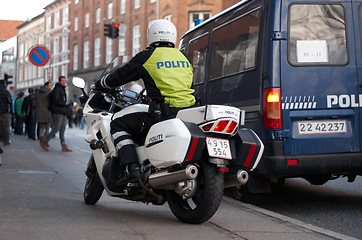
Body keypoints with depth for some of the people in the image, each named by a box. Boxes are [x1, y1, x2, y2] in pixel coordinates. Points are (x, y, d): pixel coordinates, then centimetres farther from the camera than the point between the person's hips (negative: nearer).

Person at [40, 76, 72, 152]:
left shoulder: (62, 89, 20)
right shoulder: (57, 89, -10)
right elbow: (56, 100, -19)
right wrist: (65, 104, -11)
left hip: (63, 112, 10)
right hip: (58, 112, -10)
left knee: (62, 129, 6)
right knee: (56, 129, -9)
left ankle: (64, 146, 4)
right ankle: (44, 142, 1)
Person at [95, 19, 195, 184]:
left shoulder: (148, 56, 1)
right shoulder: (183, 58, 18)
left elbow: (119, 77, 7)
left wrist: (100, 84, 27)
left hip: (163, 114, -7)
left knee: (118, 125, 6)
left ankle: (131, 167, -12)